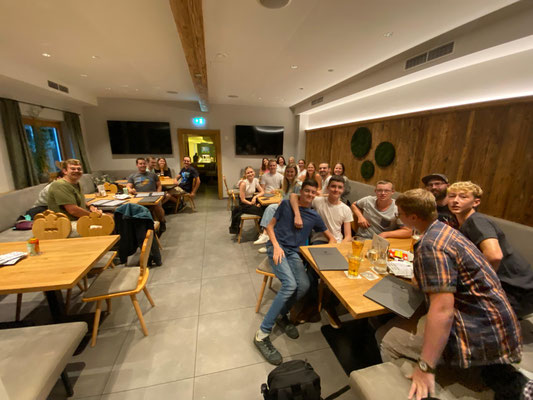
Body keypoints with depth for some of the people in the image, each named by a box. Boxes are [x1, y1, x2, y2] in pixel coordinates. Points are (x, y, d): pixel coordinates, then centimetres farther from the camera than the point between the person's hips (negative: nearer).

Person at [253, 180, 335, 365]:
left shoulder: (314, 216, 17)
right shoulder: (286, 204, 9)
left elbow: (331, 237, 22)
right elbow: (270, 227, 7)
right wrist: (276, 246, -10)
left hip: (294, 253, 3)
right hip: (277, 247, -3)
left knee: (304, 285, -24)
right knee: (290, 284, -27)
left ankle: (281, 315, 5)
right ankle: (262, 334, -15)